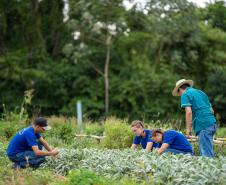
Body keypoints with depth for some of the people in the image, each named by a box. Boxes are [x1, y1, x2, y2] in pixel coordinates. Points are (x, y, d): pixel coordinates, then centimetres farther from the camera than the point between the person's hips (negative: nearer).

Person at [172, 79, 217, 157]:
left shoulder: (185, 94, 1)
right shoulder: (200, 92, 25)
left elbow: (189, 112, -11)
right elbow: (211, 110, 25)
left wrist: (188, 128, -7)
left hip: (203, 125, -8)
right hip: (212, 123, 8)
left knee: (206, 153, -10)